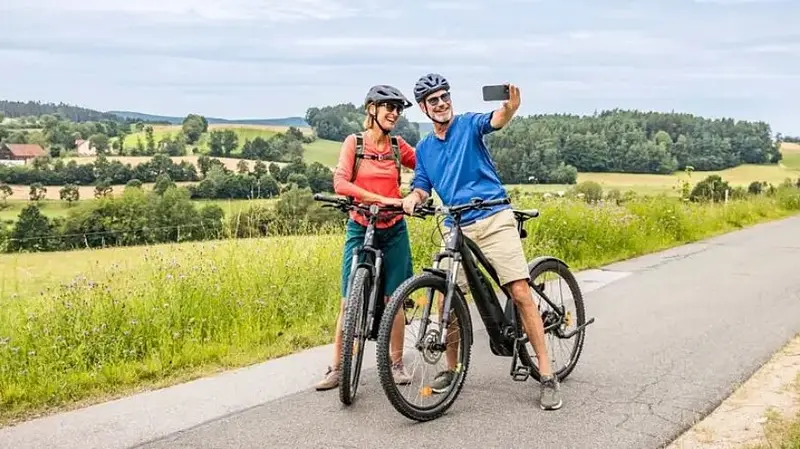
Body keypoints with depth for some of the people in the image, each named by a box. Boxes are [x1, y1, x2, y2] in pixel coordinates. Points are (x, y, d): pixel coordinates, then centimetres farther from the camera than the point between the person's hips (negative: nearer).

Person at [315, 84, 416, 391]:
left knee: (393, 299, 4)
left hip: (393, 231, 2)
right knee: (350, 301, -2)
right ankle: (337, 368, 6)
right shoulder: (354, 142, -3)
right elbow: (340, 183, -14)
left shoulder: (398, 146, 5)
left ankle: (397, 363, 16)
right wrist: (381, 199, -22)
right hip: (360, 229, -2)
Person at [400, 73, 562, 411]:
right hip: (456, 229, 4)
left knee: (521, 293, -12)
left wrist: (511, 106, -45)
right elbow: (422, 188, 14)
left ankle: (547, 375, -5)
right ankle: (451, 368, 22)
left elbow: (495, 121, -21)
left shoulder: (468, 124, 0)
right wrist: (410, 199, -11)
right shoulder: (424, 148, 14)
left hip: (494, 220, -4)